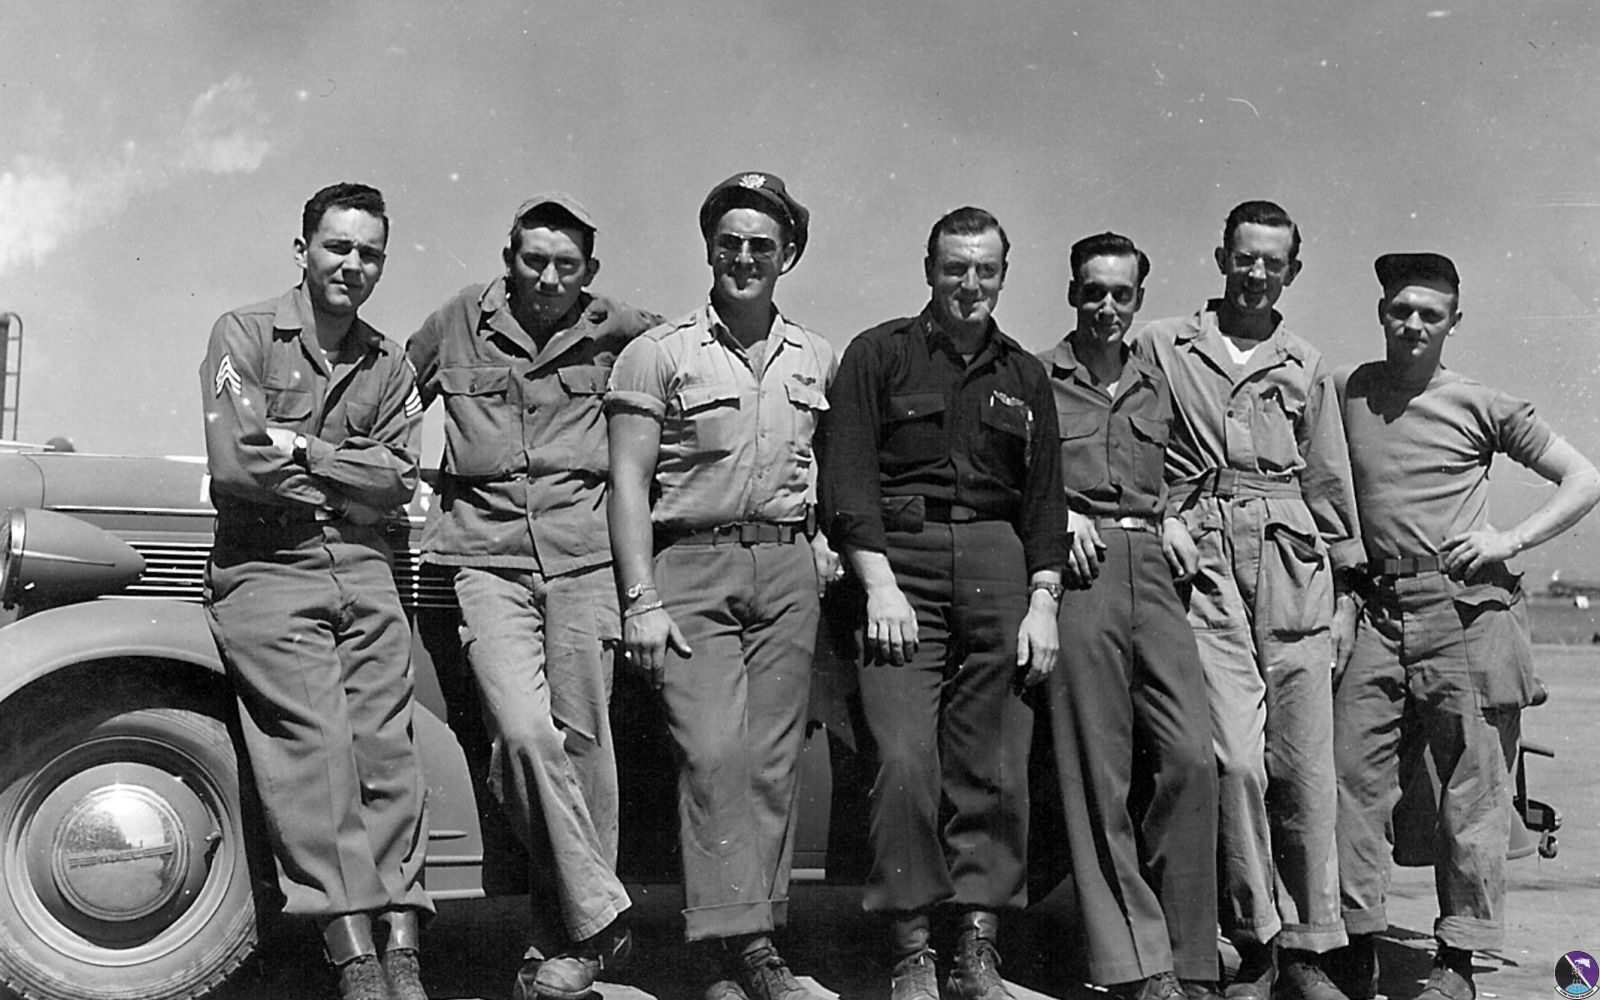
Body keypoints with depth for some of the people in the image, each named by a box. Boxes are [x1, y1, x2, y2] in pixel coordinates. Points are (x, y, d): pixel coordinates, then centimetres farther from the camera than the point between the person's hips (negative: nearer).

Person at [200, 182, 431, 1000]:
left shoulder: (388, 365, 16)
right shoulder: (245, 333, 3)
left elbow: (397, 483, 3)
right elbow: (237, 464, -10)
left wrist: (299, 448, -7)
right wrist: (349, 474, -1)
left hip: (363, 571, 4)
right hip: (265, 566, -4)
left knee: (386, 748, -6)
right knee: (315, 743, -16)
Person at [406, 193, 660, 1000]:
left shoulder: (617, 332, 6)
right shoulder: (460, 321, 8)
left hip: (585, 557, 0)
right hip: (488, 560, 0)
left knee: (580, 739, 2)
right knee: (522, 733, -16)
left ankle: (576, 926, 16)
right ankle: (598, 918, -4)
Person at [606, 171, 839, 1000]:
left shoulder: (817, 360, 14)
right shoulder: (659, 354, 2)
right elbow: (629, 482, -3)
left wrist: (824, 537, 8)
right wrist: (641, 599, -10)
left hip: (788, 572, 4)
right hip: (692, 567, -3)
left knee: (773, 759, 2)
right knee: (714, 752, -13)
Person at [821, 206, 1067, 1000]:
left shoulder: (1024, 376, 18)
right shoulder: (878, 355, 7)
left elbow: (1045, 497, 15)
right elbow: (846, 480, -1)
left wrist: (1043, 602, 4)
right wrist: (880, 585, -10)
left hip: (998, 569, 3)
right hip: (901, 561, -3)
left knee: (994, 768, 1)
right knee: (904, 761, -11)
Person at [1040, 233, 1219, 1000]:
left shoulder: (1157, 389, 20)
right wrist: (1056, 516, -8)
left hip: (1150, 564, 4)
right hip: (1075, 569, -4)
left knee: (1191, 756, -6)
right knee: (1098, 771, -3)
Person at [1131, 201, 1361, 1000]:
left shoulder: (1306, 366, 15)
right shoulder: (1161, 345, 8)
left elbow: (1329, 482, 18)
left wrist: (1348, 586, 15)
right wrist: (1161, 516, -4)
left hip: (1294, 561, 2)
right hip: (1203, 562, -2)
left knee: (1304, 764, 1)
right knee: (1236, 758, -11)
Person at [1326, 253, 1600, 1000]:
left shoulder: (1481, 406, 3)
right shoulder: (1342, 393, 9)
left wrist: (1512, 539, -5)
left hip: (1466, 610, -2)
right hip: (1377, 610, 2)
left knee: (1472, 788, 1)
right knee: (1351, 773, -2)